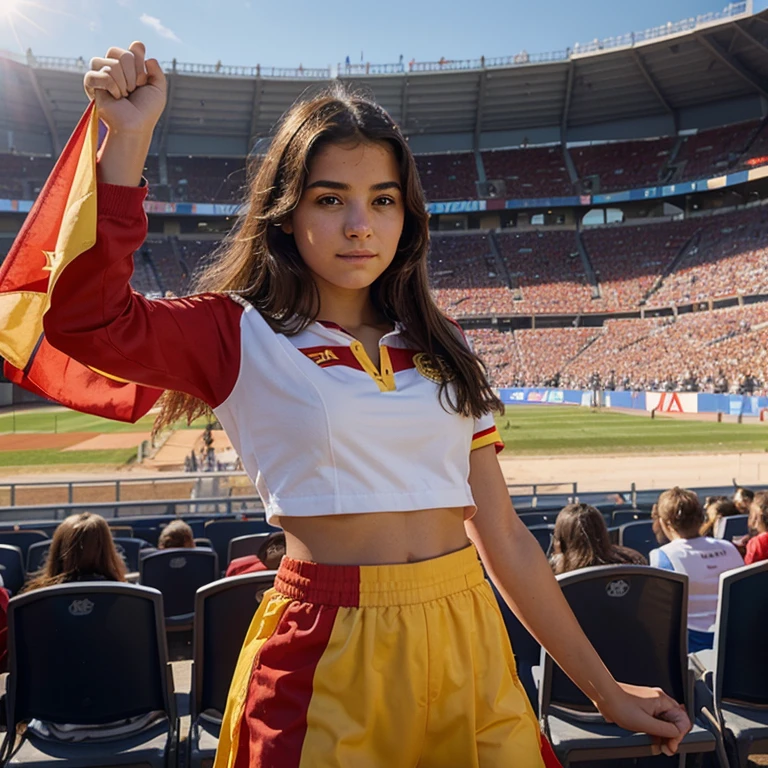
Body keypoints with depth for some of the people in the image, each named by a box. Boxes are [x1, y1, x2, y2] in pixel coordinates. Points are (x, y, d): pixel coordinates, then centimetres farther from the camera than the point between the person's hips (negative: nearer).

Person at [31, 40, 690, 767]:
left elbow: (504, 538, 8)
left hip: (470, 648, 4)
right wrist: (127, 140, -23)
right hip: (329, 656, -4)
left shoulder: (439, 352, 7)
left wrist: (606, 690, 11)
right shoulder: (242, 337, -3)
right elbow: (86, 321, -22)